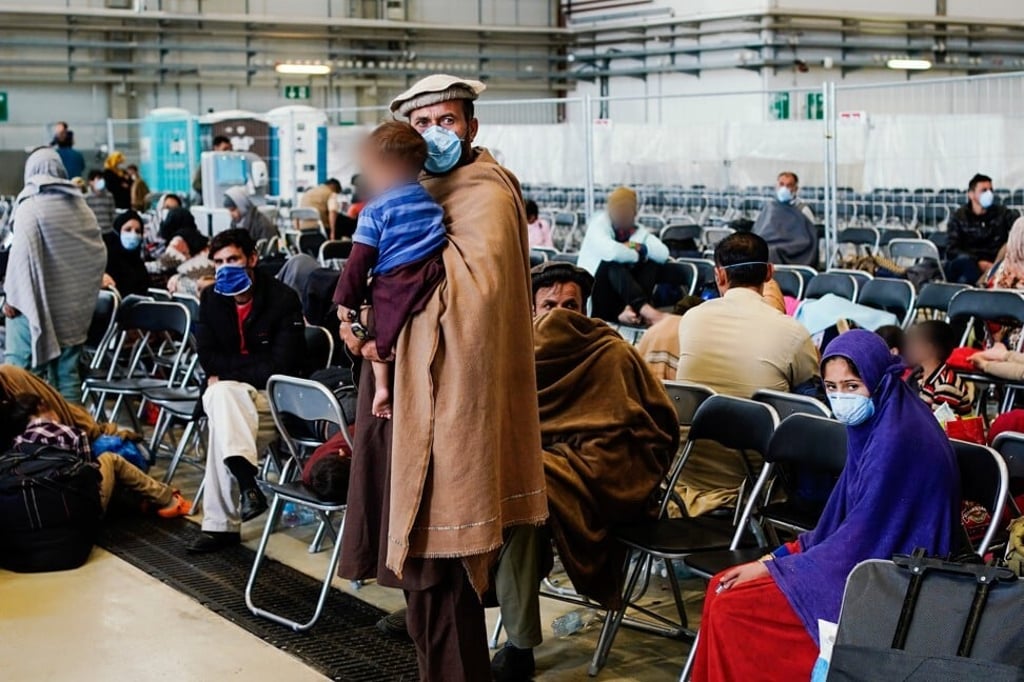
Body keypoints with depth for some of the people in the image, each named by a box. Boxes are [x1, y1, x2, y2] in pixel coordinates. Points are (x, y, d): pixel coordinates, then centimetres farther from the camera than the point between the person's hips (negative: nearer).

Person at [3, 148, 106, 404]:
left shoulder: (30, 207, -11)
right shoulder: (81, 207, 7)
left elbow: (22, 255, -18)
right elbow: (99, 253, 10)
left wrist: (12, 297, -12)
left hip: (36, 304, -6)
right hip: (73, 307, 6)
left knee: (17, 372, -1)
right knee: (67, 372, 9)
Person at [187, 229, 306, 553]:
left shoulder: (283, 299, -10)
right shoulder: (211, 298, 5)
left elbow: (281, 368, -15)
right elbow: (208, 359, 0)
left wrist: (227, 372, -11)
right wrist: (253, 365, -13)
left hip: (275, 398, -4)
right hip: (227, 395, 4)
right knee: (220, 396, -32)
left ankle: (221, 524, -36)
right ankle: (248, 483, -41)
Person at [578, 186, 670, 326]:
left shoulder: (638, 231, 5)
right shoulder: (599, 224, -12)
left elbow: (664, 254, -9)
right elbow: (611, 251, -34)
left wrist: (640, 248, -23)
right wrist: (638, 254, -17)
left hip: (623, 298, 6)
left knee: (652, 262, -7)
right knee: (615, 263, -29)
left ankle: (631, 309, -28)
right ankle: (645, 309, -45)